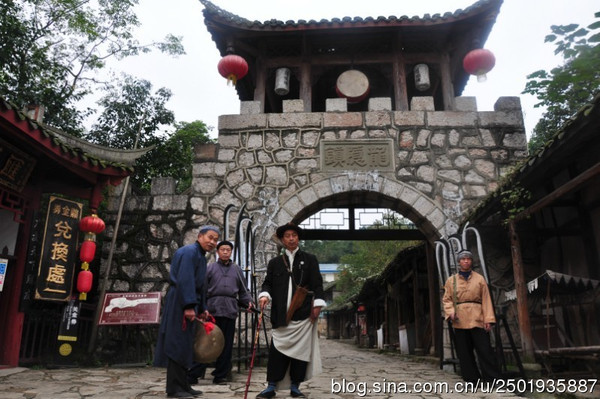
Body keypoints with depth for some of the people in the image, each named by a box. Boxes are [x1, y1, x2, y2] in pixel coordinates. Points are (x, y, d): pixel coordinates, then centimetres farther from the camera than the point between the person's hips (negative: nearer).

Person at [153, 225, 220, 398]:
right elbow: (185, 280, -23)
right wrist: (189, 306, -28)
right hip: (179, 303, -10)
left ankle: (183, 385, 20)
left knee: (185, 345, 13)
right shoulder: (189, 252, -13)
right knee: (178, 344, -5)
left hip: (189, 303, 10)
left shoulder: (201, 257, 19)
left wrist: (202, 308, 20)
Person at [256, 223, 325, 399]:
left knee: (300, 350, 2)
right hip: (281, 315, 1)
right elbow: (268, 283, 12)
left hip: (304, 314, -1)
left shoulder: (310, 259, 10)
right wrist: (265, 295, -9)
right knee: (278, 350, -1)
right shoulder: (274, 262, 15)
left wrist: (317, 304, -6)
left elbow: (317, 284, 4)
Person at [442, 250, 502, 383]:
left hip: (477, 319, -1)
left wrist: (488, 319, -6)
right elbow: (446, 299, 10)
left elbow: (486, 300, 3)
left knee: (485, 350, -4)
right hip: (460, 321, 2)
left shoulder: (479, 278, 6)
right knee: (464, 353, 6)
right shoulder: (451, 280, 9)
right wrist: (450, 311, -9)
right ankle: (472, 379, 18)